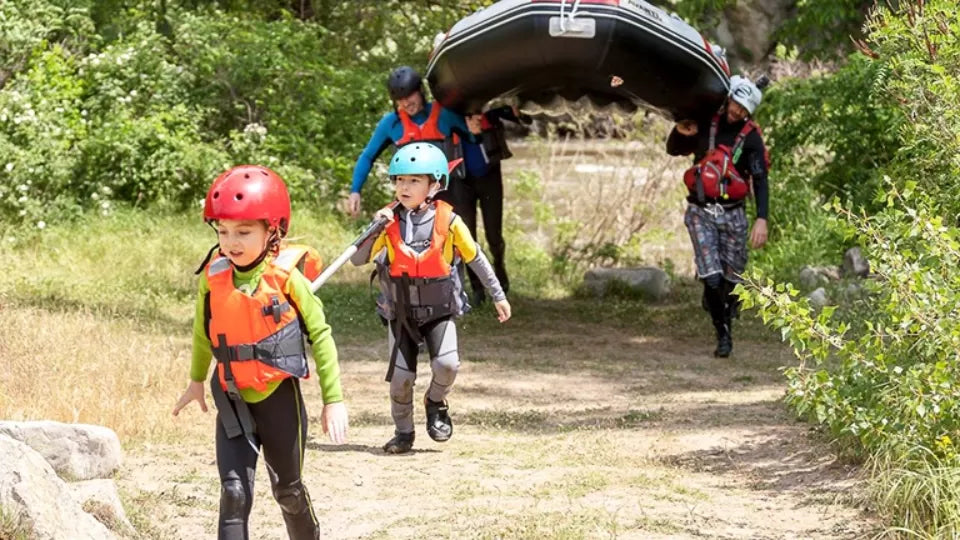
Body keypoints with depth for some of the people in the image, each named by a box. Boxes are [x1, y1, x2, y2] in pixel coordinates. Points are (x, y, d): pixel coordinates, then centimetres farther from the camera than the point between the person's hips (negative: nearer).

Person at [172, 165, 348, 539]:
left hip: (279, 397, -1)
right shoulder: (213, 277, -7)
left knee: (287, 488, 16)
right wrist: (196, 380, 25)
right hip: (233, 400, 1)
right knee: (234, 492, -11)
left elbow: (320, 335, -7)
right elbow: (203, 331, 12)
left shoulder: (286, 279, -15)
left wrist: (333, 400, -7)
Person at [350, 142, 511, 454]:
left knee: (446, 363, -22)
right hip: (400, 313, 2)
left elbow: (475, 259, 4)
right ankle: (403, 433, 22)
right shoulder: (390, 221, -4)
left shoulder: (448, 221, -9)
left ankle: (436, 403, 10)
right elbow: (358, 259, -9)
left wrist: (498, 296, 10)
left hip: (439, 311, -2)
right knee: (400, 376, 1)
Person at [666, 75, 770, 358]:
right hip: (701, 211, 0)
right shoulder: (706, 124, 1)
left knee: (732, 277, 5)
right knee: (712, 278, -12)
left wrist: (762, 219, -23)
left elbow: (760, 179, -11)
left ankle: (728, 320, 31)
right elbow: (673, 150, 15)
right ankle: (723, 334, 0)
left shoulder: (751, 137, -3)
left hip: (733, 214, 0)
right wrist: (681, 131, -9)